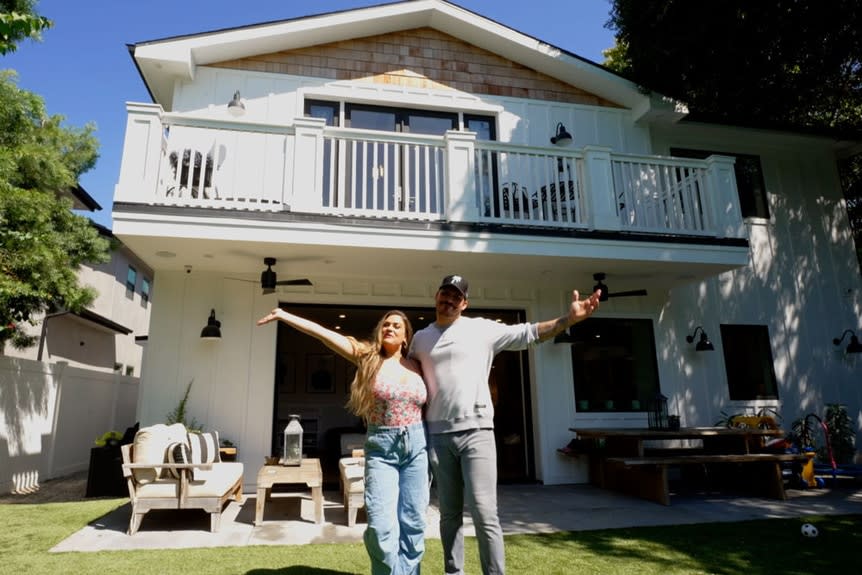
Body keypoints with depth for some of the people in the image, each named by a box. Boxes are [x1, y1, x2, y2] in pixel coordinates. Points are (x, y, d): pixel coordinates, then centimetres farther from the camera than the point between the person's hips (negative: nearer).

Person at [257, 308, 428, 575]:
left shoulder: (416, 367, 5)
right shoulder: (368, 357, -2)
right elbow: (324, 333, -10)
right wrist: (285, 316, -13)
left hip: (416, 446, 2)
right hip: (380, 448, -2)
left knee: (413, 522, 6)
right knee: (382, 526, -8)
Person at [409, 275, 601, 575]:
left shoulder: (481, 329, 0)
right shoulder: (421, 338, 11)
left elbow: (528, 333, -5)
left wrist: (569, 318, -17)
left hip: (475, 431, -3)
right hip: (437, 435, 4)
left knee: (484, 513, -6)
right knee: (449, 513, 13)